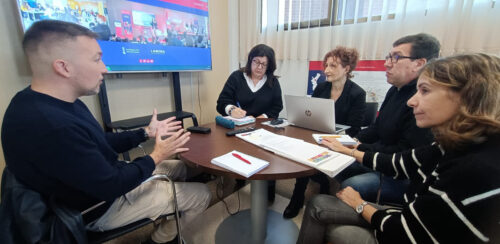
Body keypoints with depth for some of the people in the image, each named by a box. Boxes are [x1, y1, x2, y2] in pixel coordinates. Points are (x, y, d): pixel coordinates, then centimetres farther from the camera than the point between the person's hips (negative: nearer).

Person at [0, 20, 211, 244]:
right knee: (201, 195, -2)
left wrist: (146, 133, 3)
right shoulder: (50, 125, -36)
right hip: (101, 207, -9)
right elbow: (111, 187, -28)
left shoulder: (59, 103, -3)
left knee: (179, 167, 18)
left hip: (103, 178, 9)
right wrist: (157, 156, -15)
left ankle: (162, 226, 36)